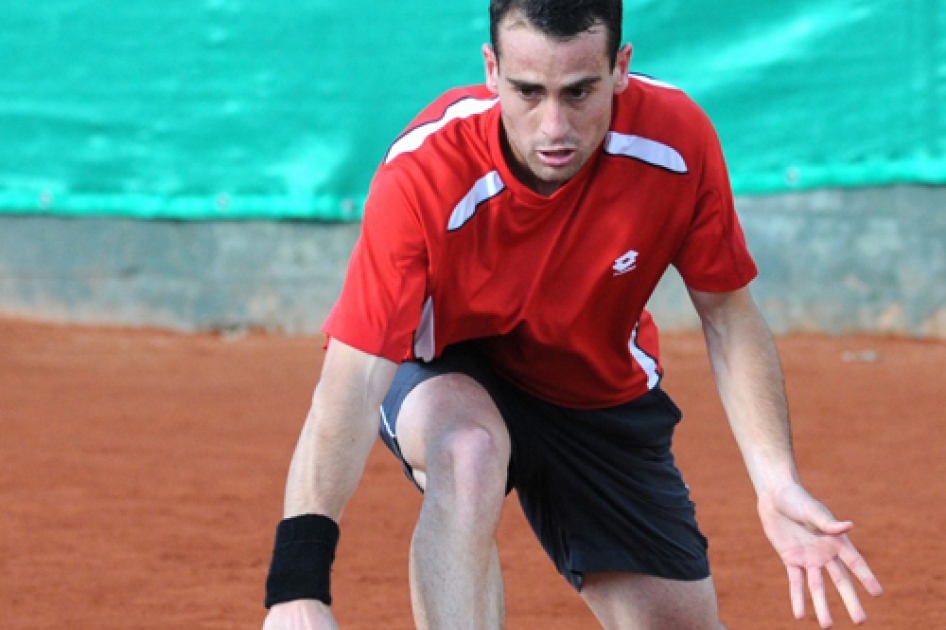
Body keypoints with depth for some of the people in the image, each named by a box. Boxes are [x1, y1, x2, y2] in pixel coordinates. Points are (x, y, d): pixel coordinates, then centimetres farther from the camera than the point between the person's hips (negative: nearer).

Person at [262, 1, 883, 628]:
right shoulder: (423, 173, -34)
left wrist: (778, 482, -25)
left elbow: (729, 318, -11)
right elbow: (352, 385, -38)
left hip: (608, 394, 4)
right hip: (447, 378, -3)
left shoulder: (677, 141, -26)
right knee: (468, 453, -38)